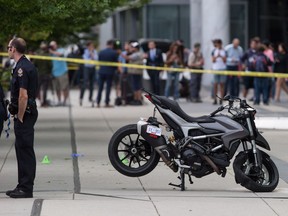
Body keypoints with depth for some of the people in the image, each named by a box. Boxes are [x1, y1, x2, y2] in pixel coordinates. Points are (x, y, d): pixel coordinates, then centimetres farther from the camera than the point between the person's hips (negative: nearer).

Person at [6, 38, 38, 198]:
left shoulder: (22, 68, -18)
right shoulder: (28, 65, 15)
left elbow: (23, 96, -23)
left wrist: (20, 117, -16)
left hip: (24, 114, -10)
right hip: (30, 112, 10)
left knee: (25, 150, -7)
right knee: (22, 149, 15)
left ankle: (26, 189, -4)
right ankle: (23, 186, 21)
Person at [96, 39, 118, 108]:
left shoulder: (101, 52, 1)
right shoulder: (114, 53, -9)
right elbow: (116, 62, -4)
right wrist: (115, 69, 14)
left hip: (101, 71, 3)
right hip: (110, 72, -3)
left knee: (100, 88, 8)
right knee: (108, 88, 2)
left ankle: (98, 103, 7)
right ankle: (107, 103, 1)